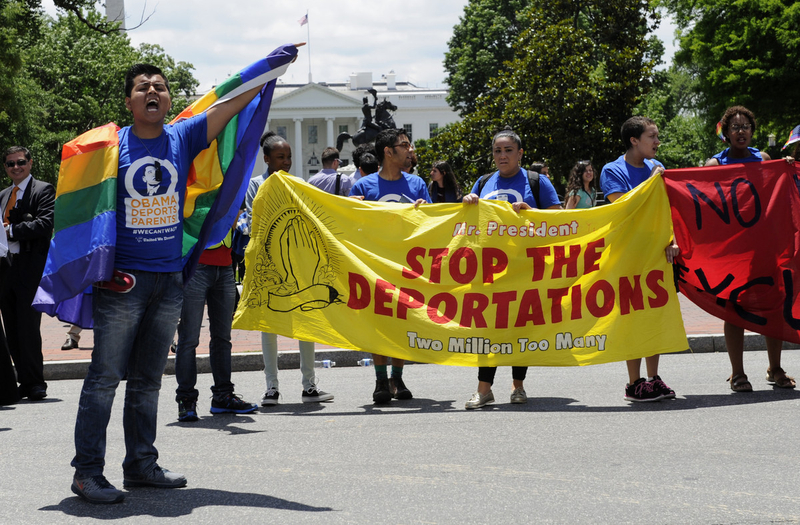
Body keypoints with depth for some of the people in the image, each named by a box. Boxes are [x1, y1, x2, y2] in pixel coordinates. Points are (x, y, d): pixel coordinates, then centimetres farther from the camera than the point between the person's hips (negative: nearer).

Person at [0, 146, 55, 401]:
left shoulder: (43, 190, 0)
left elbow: (45, 225, -14)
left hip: (31, 268, -7)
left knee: (28, 327, -8)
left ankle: (34, 383, -2)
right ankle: (25, 382, 13)